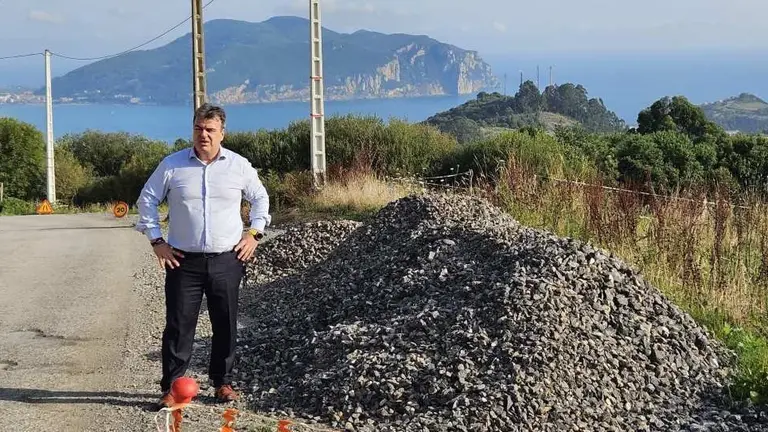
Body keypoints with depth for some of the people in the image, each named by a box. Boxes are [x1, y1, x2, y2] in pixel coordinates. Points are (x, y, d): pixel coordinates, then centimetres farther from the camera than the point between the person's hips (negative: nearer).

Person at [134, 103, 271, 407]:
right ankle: (171, 387, 7)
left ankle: (223, 382, 22)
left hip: (227, 260, 1)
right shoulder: (172, 165, 0)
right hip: (183, 260, -1)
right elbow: (147, 199, 8)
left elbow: (260, 198, 16)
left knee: (226, 325, 8)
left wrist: (254, 234, 6)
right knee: (179, 325, -1)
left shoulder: (239, 165, 3)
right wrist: (156, 240, 2)